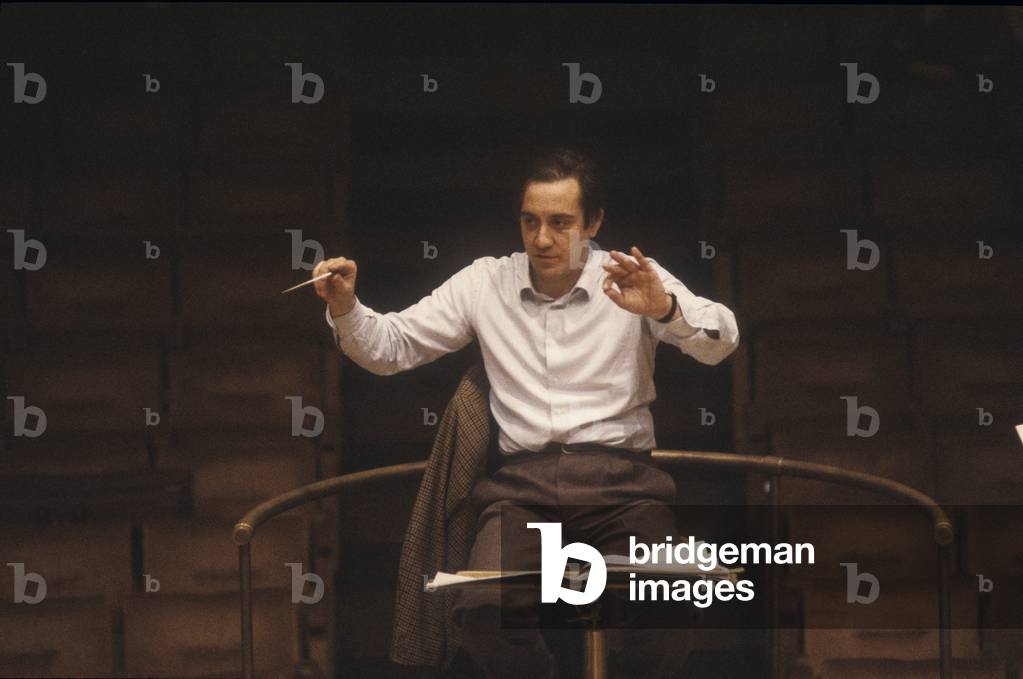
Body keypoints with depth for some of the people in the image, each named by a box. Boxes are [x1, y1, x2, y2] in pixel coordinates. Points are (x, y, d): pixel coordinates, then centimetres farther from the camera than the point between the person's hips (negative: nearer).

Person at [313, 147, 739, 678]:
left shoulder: (635, 281, 8)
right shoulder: (485, 283, 15)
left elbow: (721, 341, -5)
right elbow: (389, 349, 16)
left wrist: (666, 309, -25)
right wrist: (345, 308, -4)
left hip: (620, 480, -1)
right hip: (523, 484, 1)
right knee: (483, 613, -29)